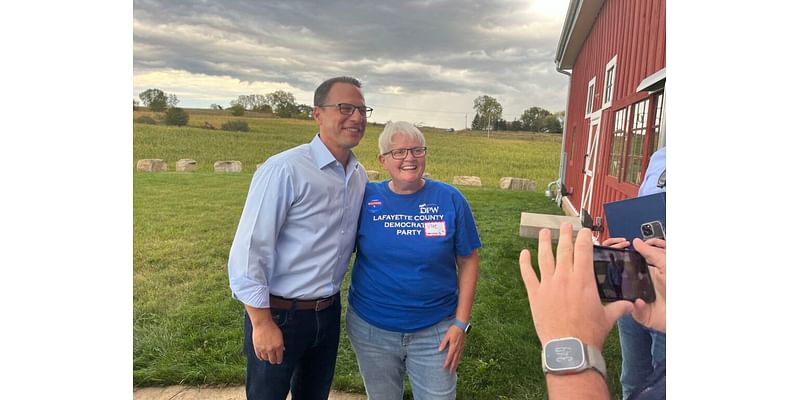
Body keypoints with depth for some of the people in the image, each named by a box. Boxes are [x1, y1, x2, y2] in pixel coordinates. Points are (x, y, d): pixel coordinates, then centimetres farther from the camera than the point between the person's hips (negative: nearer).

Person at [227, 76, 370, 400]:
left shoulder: (359, 175, 2)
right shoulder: (284, 170, -20)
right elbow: (248, 249, -19)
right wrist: (262, 323, -18)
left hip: (328, 312, 6)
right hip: (279, 314, -6)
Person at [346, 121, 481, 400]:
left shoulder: (450, 199, -8)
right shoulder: (365, 198, -6)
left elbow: (468, 261, -4)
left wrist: (461, 323, -7)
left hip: (435, 332, -1)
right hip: (371, 330, 2)